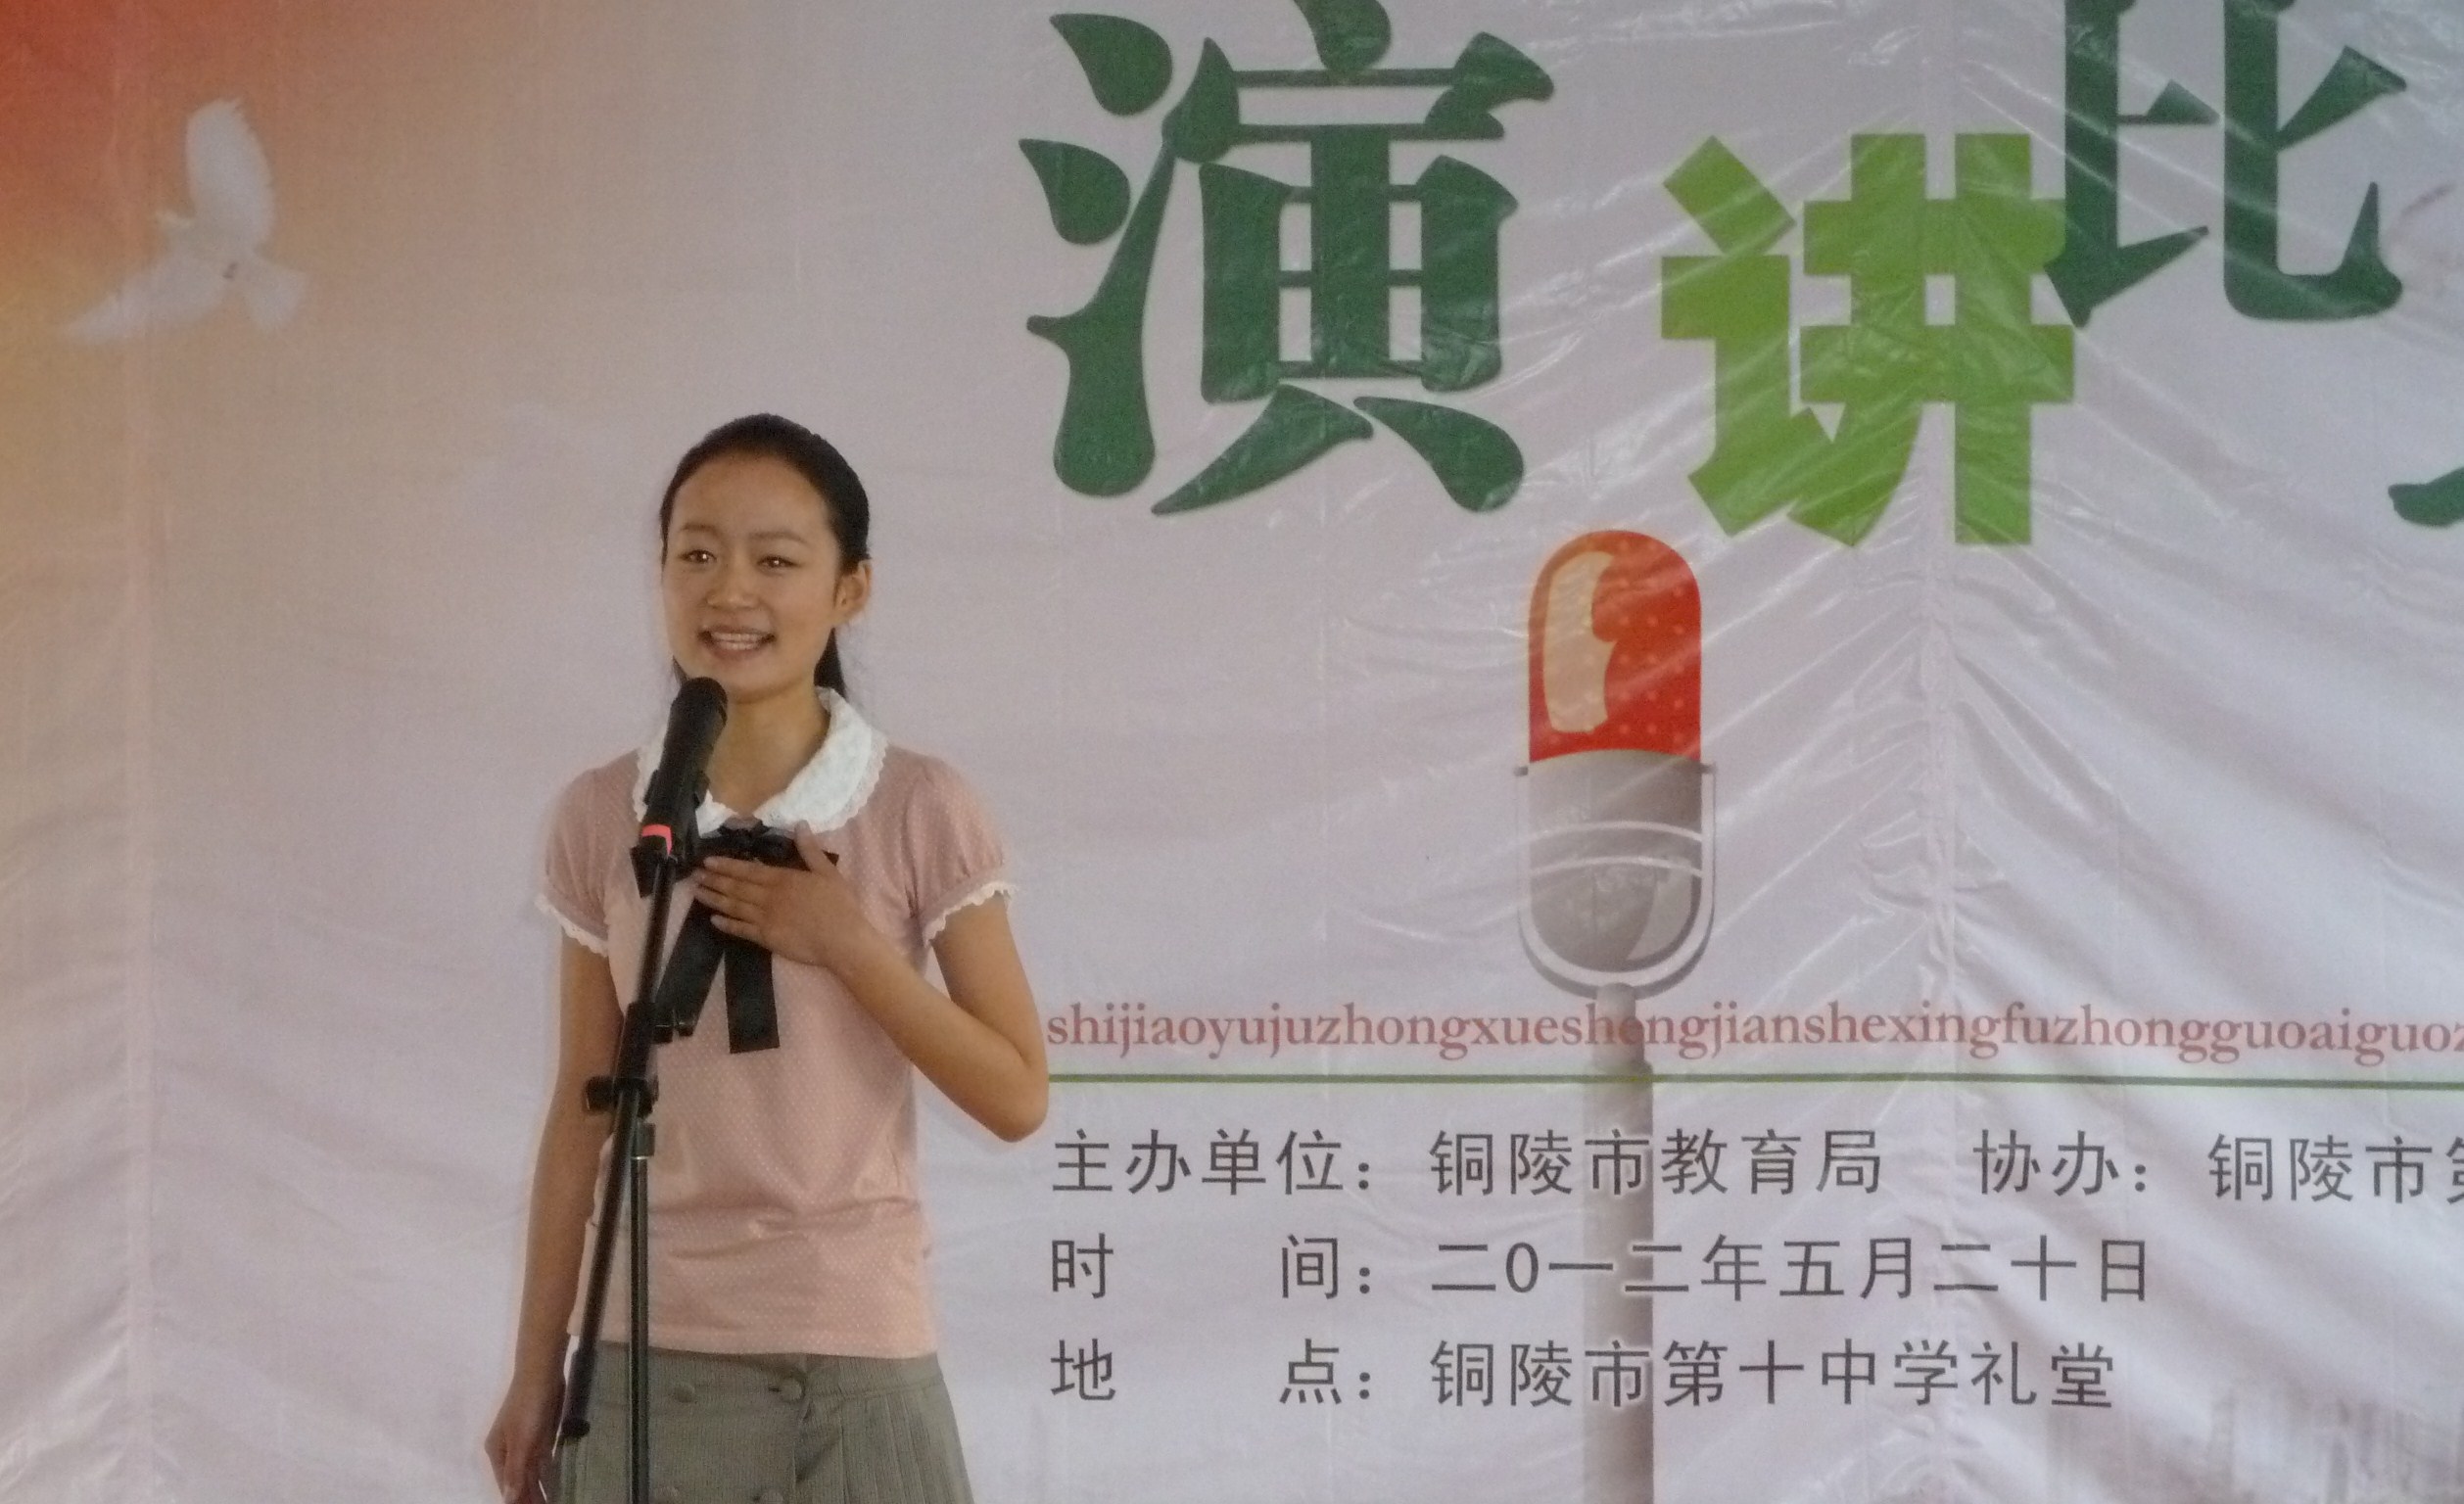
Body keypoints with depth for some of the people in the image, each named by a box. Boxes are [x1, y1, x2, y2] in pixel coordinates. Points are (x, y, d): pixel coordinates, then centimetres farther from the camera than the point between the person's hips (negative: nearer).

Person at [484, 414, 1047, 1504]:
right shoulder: (600, 818, 3)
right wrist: (536, 1372, 10)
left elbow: (1015, 1099, -2)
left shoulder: (920, 810, -4)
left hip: (855, 1353, -2)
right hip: (653, 1352, 2)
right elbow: (582, 1109, 9)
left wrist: (848, 945, -13)